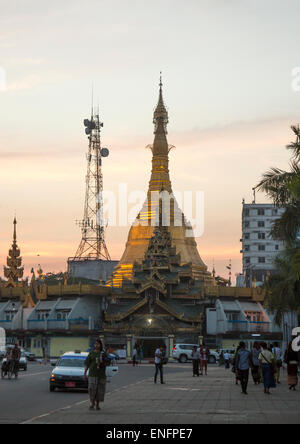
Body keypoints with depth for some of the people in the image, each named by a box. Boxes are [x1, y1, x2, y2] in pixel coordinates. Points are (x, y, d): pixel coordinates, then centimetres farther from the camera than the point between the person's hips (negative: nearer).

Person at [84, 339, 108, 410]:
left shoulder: (103, 353, 5)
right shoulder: (91, 353, 7)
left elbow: (106, 364, 4)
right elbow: (87, 364, 7)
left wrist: (102, 362, -17)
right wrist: (85, 373, 3)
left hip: (101, 374, 1)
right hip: (92, 373, -1)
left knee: (100, 389, 1)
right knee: (92, 388, -12)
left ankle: (97, 404, 12)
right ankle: (92, 403, -4)